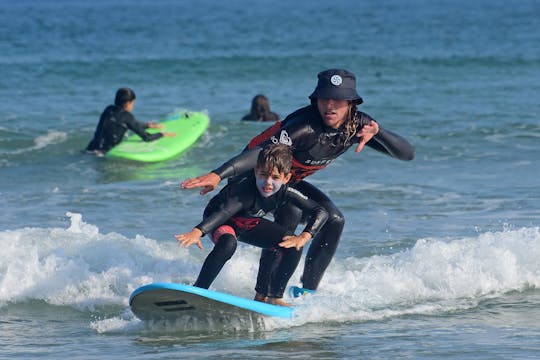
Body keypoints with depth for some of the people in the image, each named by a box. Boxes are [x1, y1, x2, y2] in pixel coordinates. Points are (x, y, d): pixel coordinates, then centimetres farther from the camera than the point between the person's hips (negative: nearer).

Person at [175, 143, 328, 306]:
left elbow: (321, 213, -18)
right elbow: (225, 212, -54)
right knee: (228, 244, -39)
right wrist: (197, 232, -70)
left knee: (293, 248, -11)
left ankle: (275, 297, 4)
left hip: (250, 223, 5)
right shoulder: (246, 190, -38)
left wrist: (303, 238, -33)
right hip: (221, 222, -5)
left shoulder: (285, 192, -23)